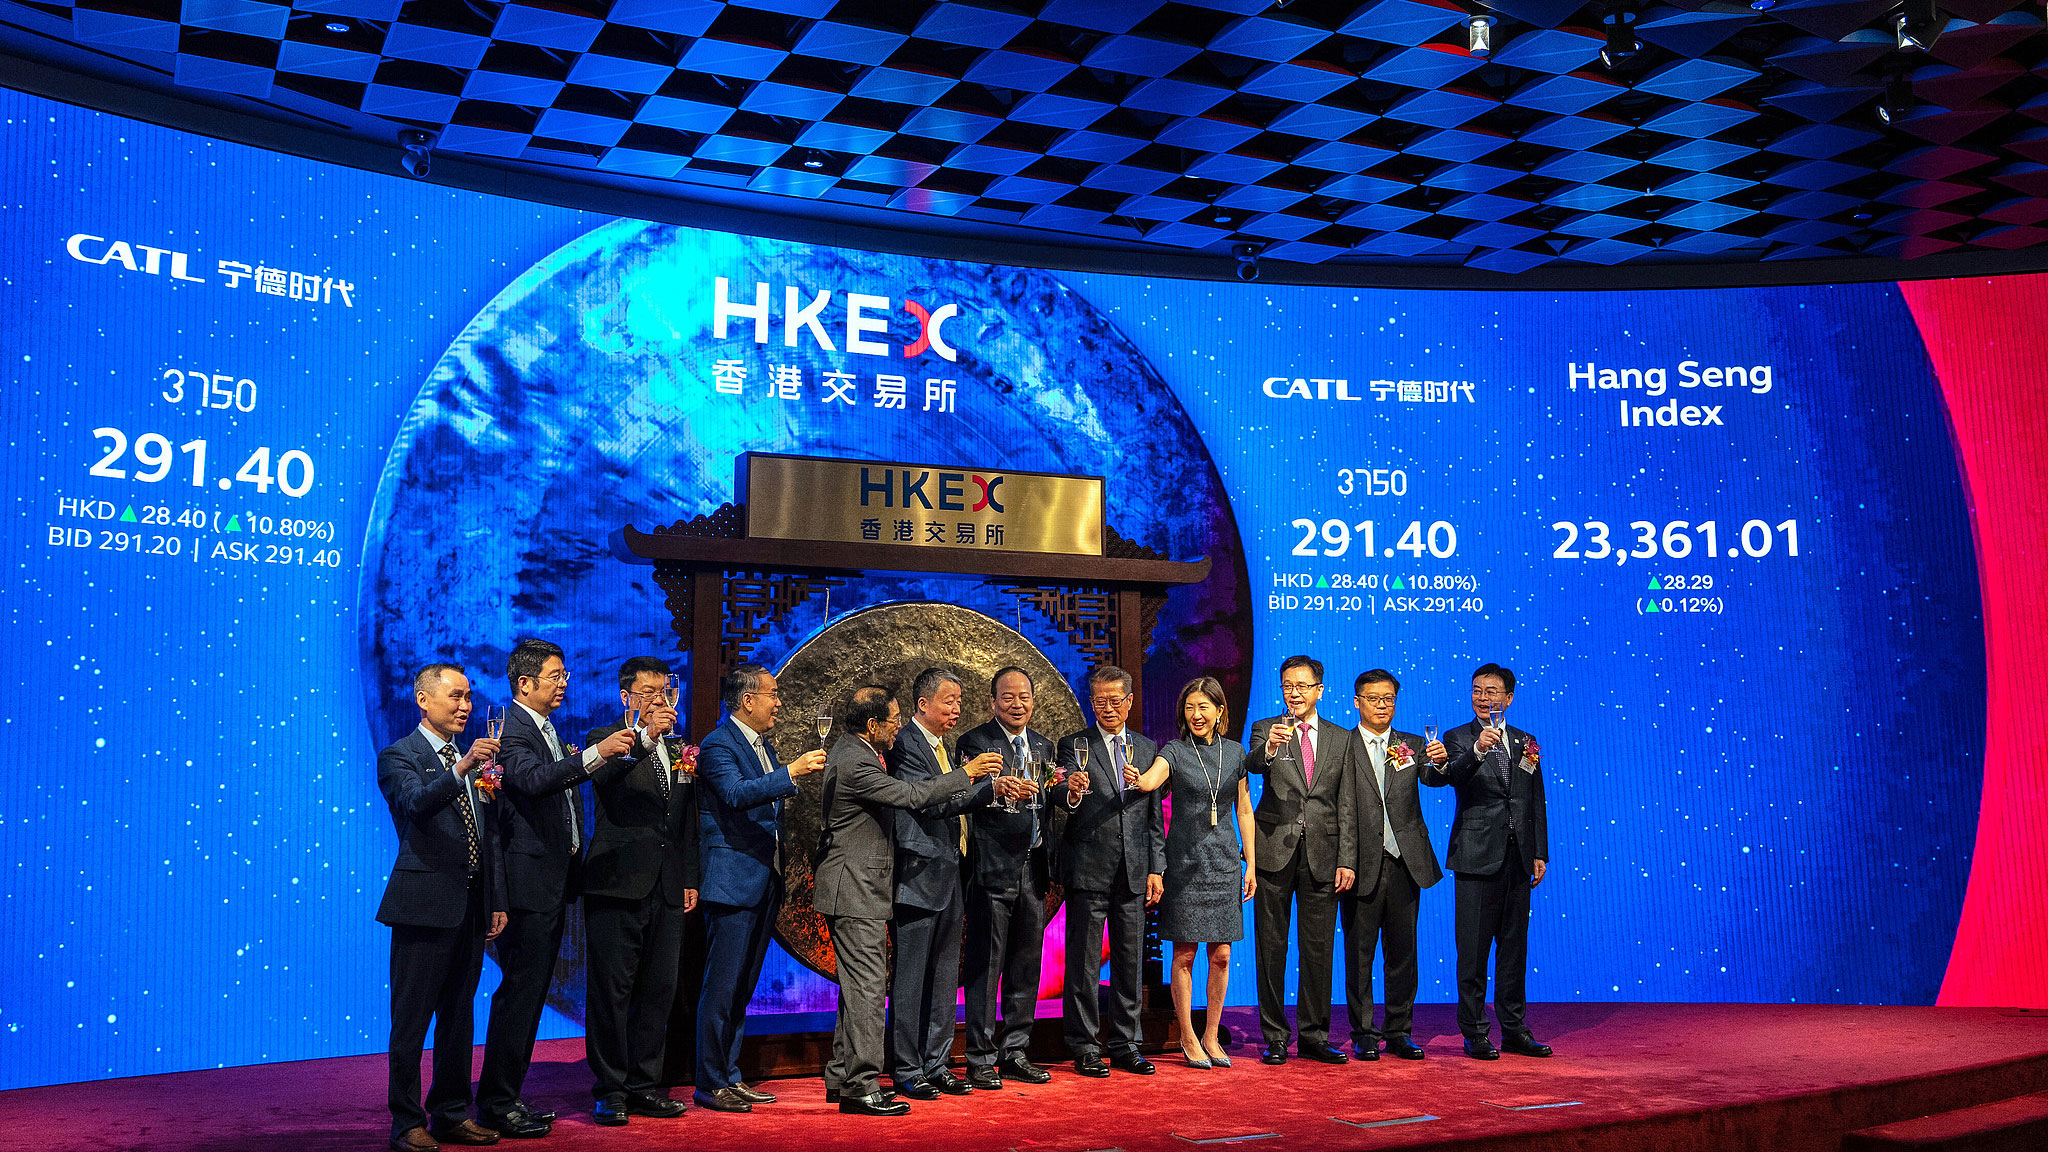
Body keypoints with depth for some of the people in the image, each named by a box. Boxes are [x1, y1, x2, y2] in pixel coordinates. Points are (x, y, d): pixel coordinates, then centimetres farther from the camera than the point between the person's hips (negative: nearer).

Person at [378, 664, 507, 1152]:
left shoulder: (472, 757, 18)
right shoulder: (399, 756, -4)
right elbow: (416, 803, -25)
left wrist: (496, 901, 15)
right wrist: (461, 770, -40)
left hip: (471, 906, 7)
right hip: (425, 905, -7)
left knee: (458, 1015, 13)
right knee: (412, 1019, -2)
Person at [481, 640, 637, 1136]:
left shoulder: (547, 729, 18)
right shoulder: (511, 730, -13)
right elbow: (534, 780, -32)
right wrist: (596, 753, -38)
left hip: (553, 878, 10)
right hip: (528, 879, -10)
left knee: (530, 991, 13)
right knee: (519, 991, -7)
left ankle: (508, 1097, 20)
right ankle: (496, 1104, 0)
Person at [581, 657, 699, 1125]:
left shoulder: (678, 749, 17)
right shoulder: (606, 739, 1)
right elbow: (605, 777, -23)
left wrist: (690, 880, 15)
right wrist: (646, 737, -33)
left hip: (667, 891, 6)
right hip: (618, 885, -6)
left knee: (659, 990, 8)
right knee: (611, 990, -2)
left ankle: (643, 1084, 17)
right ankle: (610, 1088, 6)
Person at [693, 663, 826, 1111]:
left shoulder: (765, 747, 18)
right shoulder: (718, 745, -10)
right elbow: (737, 794, -27)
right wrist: (791, 772, -32)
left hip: (765, 882, 9)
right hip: (733, 881, -9)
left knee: (743, 986, 12)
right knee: (722, 986, -5)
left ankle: (729, 1075, 19)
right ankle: (711, 1083, 1)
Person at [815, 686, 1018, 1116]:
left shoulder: (851, 752, 13)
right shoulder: (854, 762, -20)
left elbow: (903, 791, 22)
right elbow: (909, 794, -21)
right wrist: (966, 775, -13)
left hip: (856, 889, 11)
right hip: (856, 891, -11)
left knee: (858, 985, 15)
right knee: (866, 987, -8)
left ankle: (841, 1078, 22)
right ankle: (860, 1087, -5)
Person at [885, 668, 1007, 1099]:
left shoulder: (940, 747, 18)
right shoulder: (905, 746, -11)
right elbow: (928, 803, -20)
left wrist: (994, 790, 3)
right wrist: (969, 775, -25)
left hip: (948, 878, 9)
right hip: (919, 877, -9)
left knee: (943, 976, 12)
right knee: (910, 978, -2)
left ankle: (936, 1064, 20)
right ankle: (906, 1071, 5)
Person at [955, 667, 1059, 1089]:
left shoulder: (1043, 747, 15)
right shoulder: (975, 741, -4)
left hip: (1033, 867, 6)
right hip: (993, 866, -6)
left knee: (1026, 966, 11)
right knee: (985, 966, -3)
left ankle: (1014, 1053, 21)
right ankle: (980, 1059, 4)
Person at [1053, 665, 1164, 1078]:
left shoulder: (1147, 747, 12)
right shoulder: (1074, 745, 0)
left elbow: (1154, 815, 12)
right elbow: (1065, 803, -14)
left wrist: (1156, 869, 6)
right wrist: (1072, 791, -38)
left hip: (1134, 872, 4)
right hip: (1088, 869, -4)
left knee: (1129, 962, 9)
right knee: (1084, 963, 0)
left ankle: (1124, 1044, 18)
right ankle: (1084, 1047, 8)